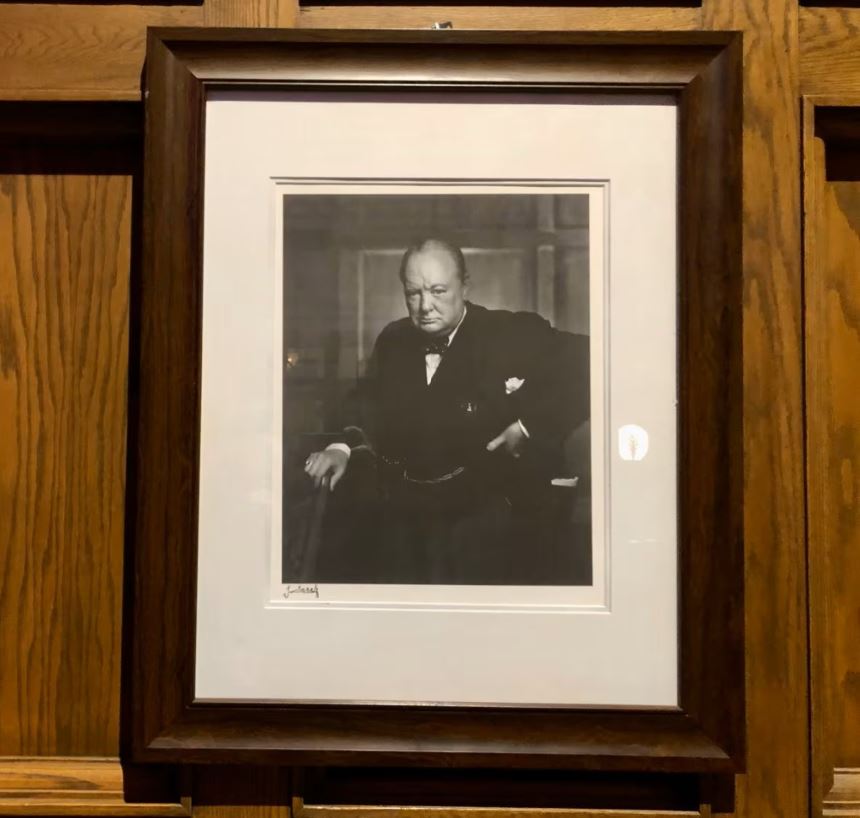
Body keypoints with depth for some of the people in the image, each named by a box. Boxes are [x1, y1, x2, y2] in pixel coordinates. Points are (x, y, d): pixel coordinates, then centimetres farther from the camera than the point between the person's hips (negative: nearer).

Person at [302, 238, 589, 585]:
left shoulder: (512, 335, -10)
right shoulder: (392, 340, 7)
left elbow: (584, 365, -14)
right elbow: (366, 404, 17)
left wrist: (529, 428, -16)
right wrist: (343, 448, -1)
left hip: (483, 524, -4)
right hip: (400, 520, 5)